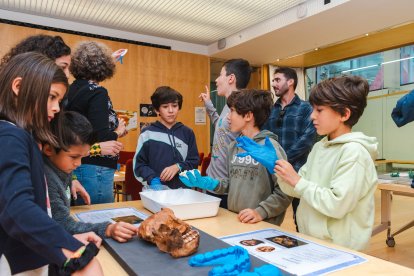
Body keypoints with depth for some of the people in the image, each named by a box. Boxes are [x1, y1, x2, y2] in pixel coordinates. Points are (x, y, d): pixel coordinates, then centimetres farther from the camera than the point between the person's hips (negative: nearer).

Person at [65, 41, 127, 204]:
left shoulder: (73, 89, 8)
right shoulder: (97, 92, -15)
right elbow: (101, 139, -22)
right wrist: (118, 132, -3)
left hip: (75, 168, 9)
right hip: (94, 170, -9)